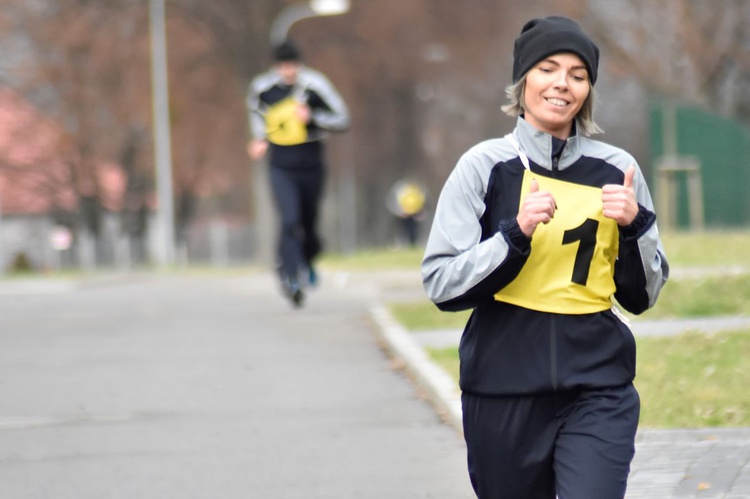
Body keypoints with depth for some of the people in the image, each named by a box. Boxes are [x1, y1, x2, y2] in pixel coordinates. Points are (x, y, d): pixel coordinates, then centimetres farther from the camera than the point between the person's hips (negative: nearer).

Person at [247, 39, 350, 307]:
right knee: (290, 221, -19)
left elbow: (342, 120, -8)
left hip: (311, 166, 0)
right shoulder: (262, 87, -5)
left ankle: (307, 262, 44)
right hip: (281, 168, 0)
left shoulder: (315, 85, -12)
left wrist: (312, 117, -22)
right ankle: (291, 278, -18)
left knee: (309, 222, 12)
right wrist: (260, 138, 12)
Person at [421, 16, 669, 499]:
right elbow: (442, 285, -6)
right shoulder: (485, 165, -1)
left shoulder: (617, 169, 6)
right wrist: (516, 233, -18)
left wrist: (635, 227, -6)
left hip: (599, 390, 1)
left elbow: (642, 295, 11)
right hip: (505, 392, 0)